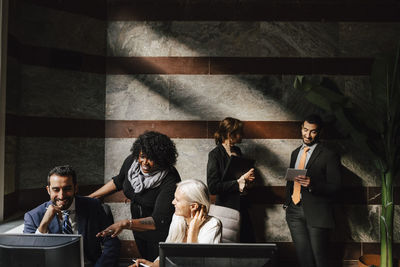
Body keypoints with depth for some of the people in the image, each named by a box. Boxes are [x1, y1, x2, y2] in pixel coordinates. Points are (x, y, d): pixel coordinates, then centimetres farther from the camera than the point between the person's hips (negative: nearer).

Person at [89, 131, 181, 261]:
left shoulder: (170, 181, -34)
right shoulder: (132, 161, -16)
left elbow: (159, 221, -39)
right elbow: (118, 181, 5)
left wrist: (125, 224, -50)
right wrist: (89, 197, 5)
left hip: (161, 233, -6)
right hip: (139, 228, 6)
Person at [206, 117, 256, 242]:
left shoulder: (237, 151, 10)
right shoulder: (215, 154, -12)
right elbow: (213, 187, -20)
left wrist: (247, 178, 4)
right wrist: (241, 181, -17)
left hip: (242, 206, 7)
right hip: (227, 207, -7)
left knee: (249, 242, 5)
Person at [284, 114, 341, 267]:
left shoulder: (329, 156, -4)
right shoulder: (295, 153, 16)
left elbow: (335, 187, -9)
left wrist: (312, 184, -24)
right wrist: (287, 203, 13)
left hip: (316, 212, -5)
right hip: (294, 211, 5)